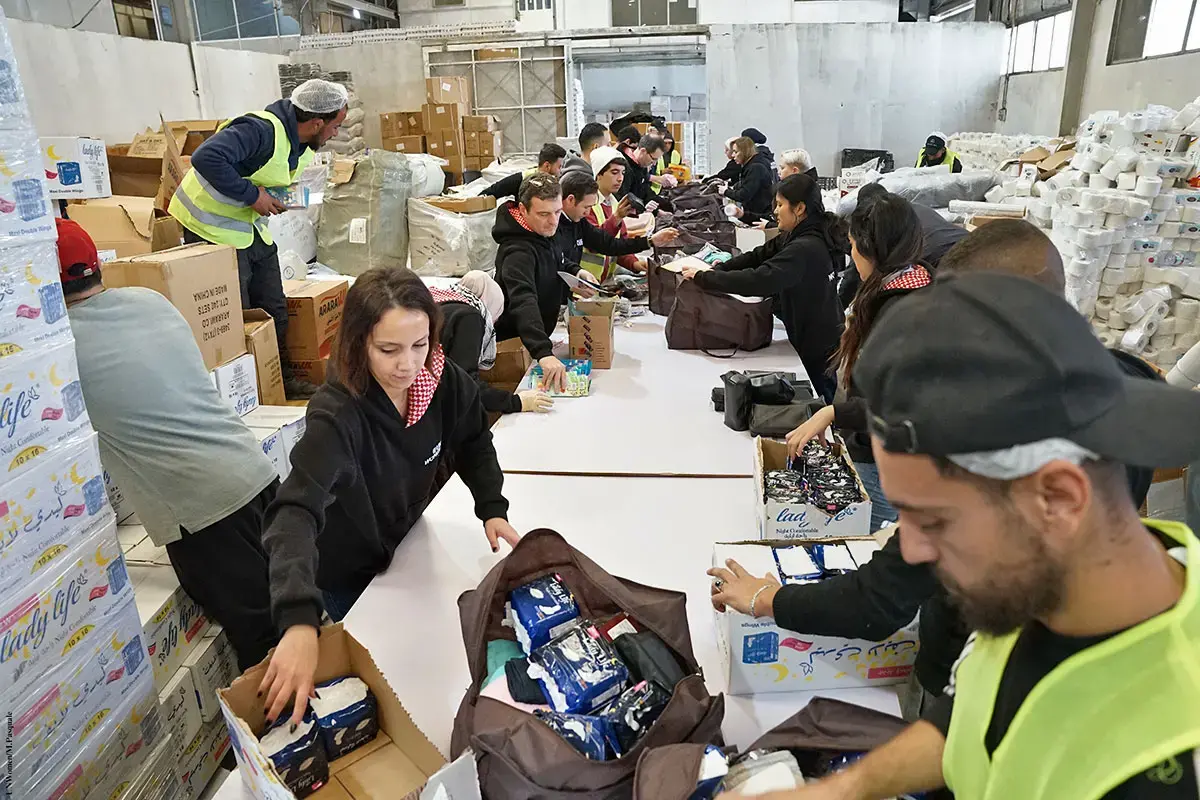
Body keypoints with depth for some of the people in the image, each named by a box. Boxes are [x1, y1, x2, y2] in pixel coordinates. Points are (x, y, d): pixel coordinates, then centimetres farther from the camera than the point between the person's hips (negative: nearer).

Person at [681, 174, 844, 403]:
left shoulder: (805, 249, -29)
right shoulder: (795, 237, 3)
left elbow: (759, 280, -35)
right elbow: (758, 256, 6)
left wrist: (704, 278, -28)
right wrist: (716, 270, -8)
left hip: (821, 351, -9)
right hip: (811, 342, 9)